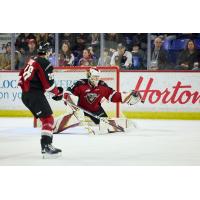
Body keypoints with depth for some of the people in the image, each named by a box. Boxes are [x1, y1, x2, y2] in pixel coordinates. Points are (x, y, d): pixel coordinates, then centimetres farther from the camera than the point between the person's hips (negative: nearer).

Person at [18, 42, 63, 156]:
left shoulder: (32, 61, 17)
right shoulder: (45, 63, -12)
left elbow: (22, 75, 24)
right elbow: (48, 83, -15)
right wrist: (58, 92, 1)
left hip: (25, 95, 10)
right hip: (35, 94, -10)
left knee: (45, 118, 17)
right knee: (48, 118, -10)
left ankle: (46, 144, 17)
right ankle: (46, 145, -22)